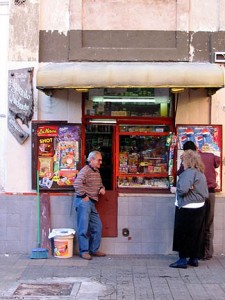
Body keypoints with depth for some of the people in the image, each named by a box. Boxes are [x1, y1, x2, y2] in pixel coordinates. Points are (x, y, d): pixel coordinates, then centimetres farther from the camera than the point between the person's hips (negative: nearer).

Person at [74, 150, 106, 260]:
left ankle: (94, 250, 21)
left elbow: (100, 183, 32)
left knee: (97, 226, 11)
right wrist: (84, 196, -19)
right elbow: (77, 183, -26)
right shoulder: (85, 170, -13)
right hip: (83, 202, -9)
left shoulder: (97, 172, 17)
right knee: (84, 228, -5)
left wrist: (102, 188, 10)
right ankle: (84, 251, 3)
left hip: (92, 202, 10)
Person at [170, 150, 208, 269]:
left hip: (187, 209, -9)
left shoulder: (189, 172, -18)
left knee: (182, 234, 1)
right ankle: (194, 258, 22)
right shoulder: (201, 174, 11)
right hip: (200, 207, 9)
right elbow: (206, 194, 14)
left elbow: (182, 189, -28)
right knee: (196, 234, 14)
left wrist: (177, 190, -8)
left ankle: (183, 259, 6)